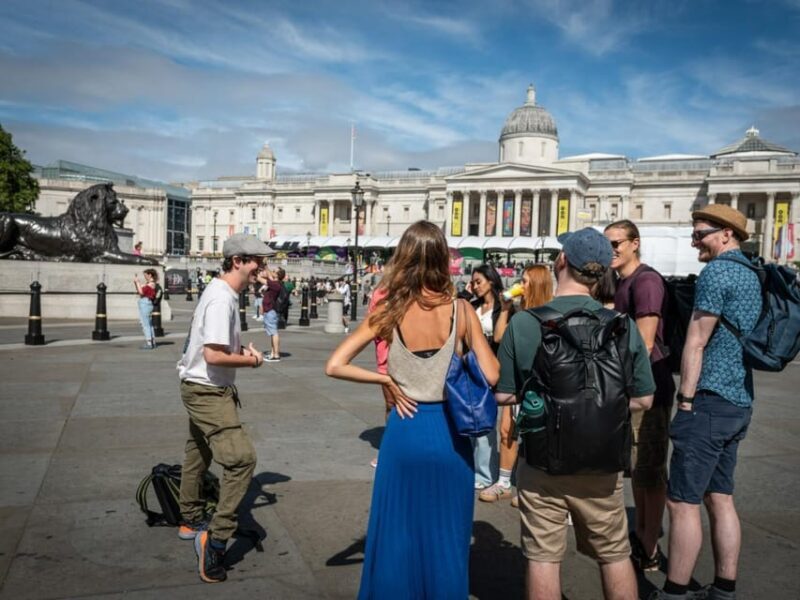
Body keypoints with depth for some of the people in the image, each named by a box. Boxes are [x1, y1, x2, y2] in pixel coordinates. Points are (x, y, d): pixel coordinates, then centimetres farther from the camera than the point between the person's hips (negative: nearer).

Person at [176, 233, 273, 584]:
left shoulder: (222, 292, 8)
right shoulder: (222, 299, -24)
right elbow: (213, 355, -30)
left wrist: (242, 348, 6)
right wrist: (249, 361, -15)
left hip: (203, 388, 11)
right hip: (207, 391, -11)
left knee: (198, 454, 24)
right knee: (241, 458, -17)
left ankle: (190, 521, 42)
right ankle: (216, 539, -14)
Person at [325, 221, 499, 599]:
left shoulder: (389, 311, -8)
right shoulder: (460, 310, -9)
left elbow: (334, 366, -10)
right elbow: (491, 376, -8)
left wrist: (385, 380, -2)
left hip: (404, 430, 0)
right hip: (449, 431, 0)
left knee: (397, 534, 16)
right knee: (448, 537, 15)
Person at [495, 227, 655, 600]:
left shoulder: (523, 324, -13)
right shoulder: (624, 327, -7)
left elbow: (502, 395, -8)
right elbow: (643, 400, -2)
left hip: (543, 466, -1)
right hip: (603, 469, 2)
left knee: (543, 558, 12)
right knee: (615, 557, 19)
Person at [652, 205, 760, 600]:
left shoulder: (716, 272, -12)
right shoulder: (751, 275, 16)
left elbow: (696, 341, -15)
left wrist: (685, 400, -12)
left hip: (710, 401, -10)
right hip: (739, 402, 10)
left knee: (682, 502, -4)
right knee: (720, 498, 14)